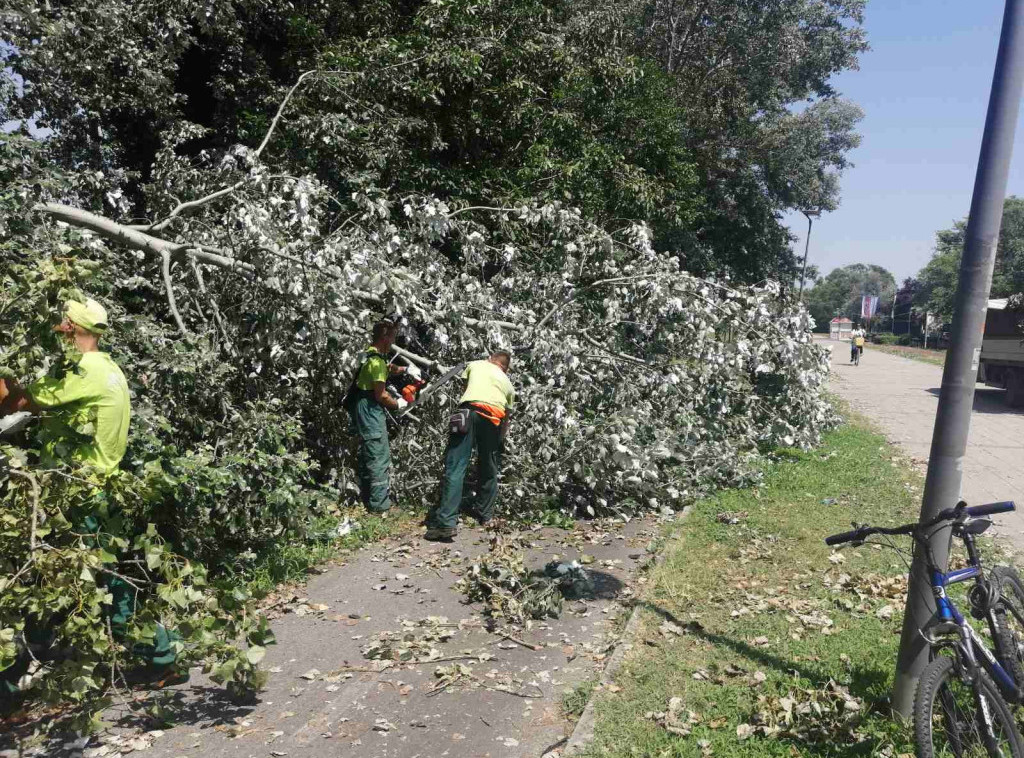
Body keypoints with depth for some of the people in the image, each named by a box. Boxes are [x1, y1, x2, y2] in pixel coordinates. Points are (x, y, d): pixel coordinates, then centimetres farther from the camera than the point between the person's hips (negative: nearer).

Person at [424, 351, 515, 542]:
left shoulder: (475, 365, 28)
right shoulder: (508, 384, 30)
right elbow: (506, 417, 31)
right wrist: (500, 439, 45)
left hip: (469, 410, -2)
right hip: (494, 418, 2)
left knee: (455, 468, -7)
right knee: (488, 470, 19)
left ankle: (446, 522, -15)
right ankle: (484, 514, 30)